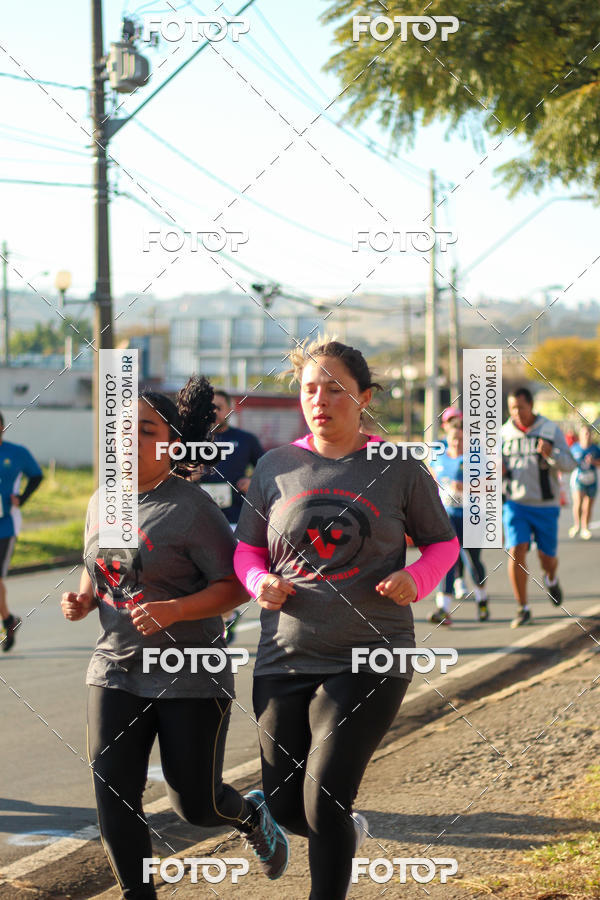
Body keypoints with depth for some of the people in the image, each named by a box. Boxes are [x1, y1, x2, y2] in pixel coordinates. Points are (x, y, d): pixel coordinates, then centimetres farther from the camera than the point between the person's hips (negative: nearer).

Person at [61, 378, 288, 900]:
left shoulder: (191, 509, -13)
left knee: (196, 806, 4)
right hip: (116, 669, 5)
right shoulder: (102, 502, 7)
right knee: (114, 797, -4)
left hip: (191, 677, -5)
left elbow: (235, 587, -14)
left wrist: (174, 610, -28)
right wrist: (82, 599, 0)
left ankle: (251, 816, 39)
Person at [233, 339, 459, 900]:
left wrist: (415, 577, -11)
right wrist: (261, 583, -7)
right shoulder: (275, 467, 6)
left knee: (323, 799, -14)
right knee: (285, 806, 8)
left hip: (370, 662, -3)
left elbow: (443, 543, 10)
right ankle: (348, 832, 42)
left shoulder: (399, 469, 0)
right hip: (285, 658, 3)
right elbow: (247, 551, 15)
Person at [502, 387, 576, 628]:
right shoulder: (505, 432, 4)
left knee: (547, 557, 5)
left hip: (545, 504, -1)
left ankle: (551, 579, 43)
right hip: (515, 502, 1)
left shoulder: (551, 430, -3)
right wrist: (498, 469, -6)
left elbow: (569, 464, -9)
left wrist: (551, 454, -29)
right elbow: (499, 464, 18)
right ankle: (523, 609, -3)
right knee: (516, 552, -14)